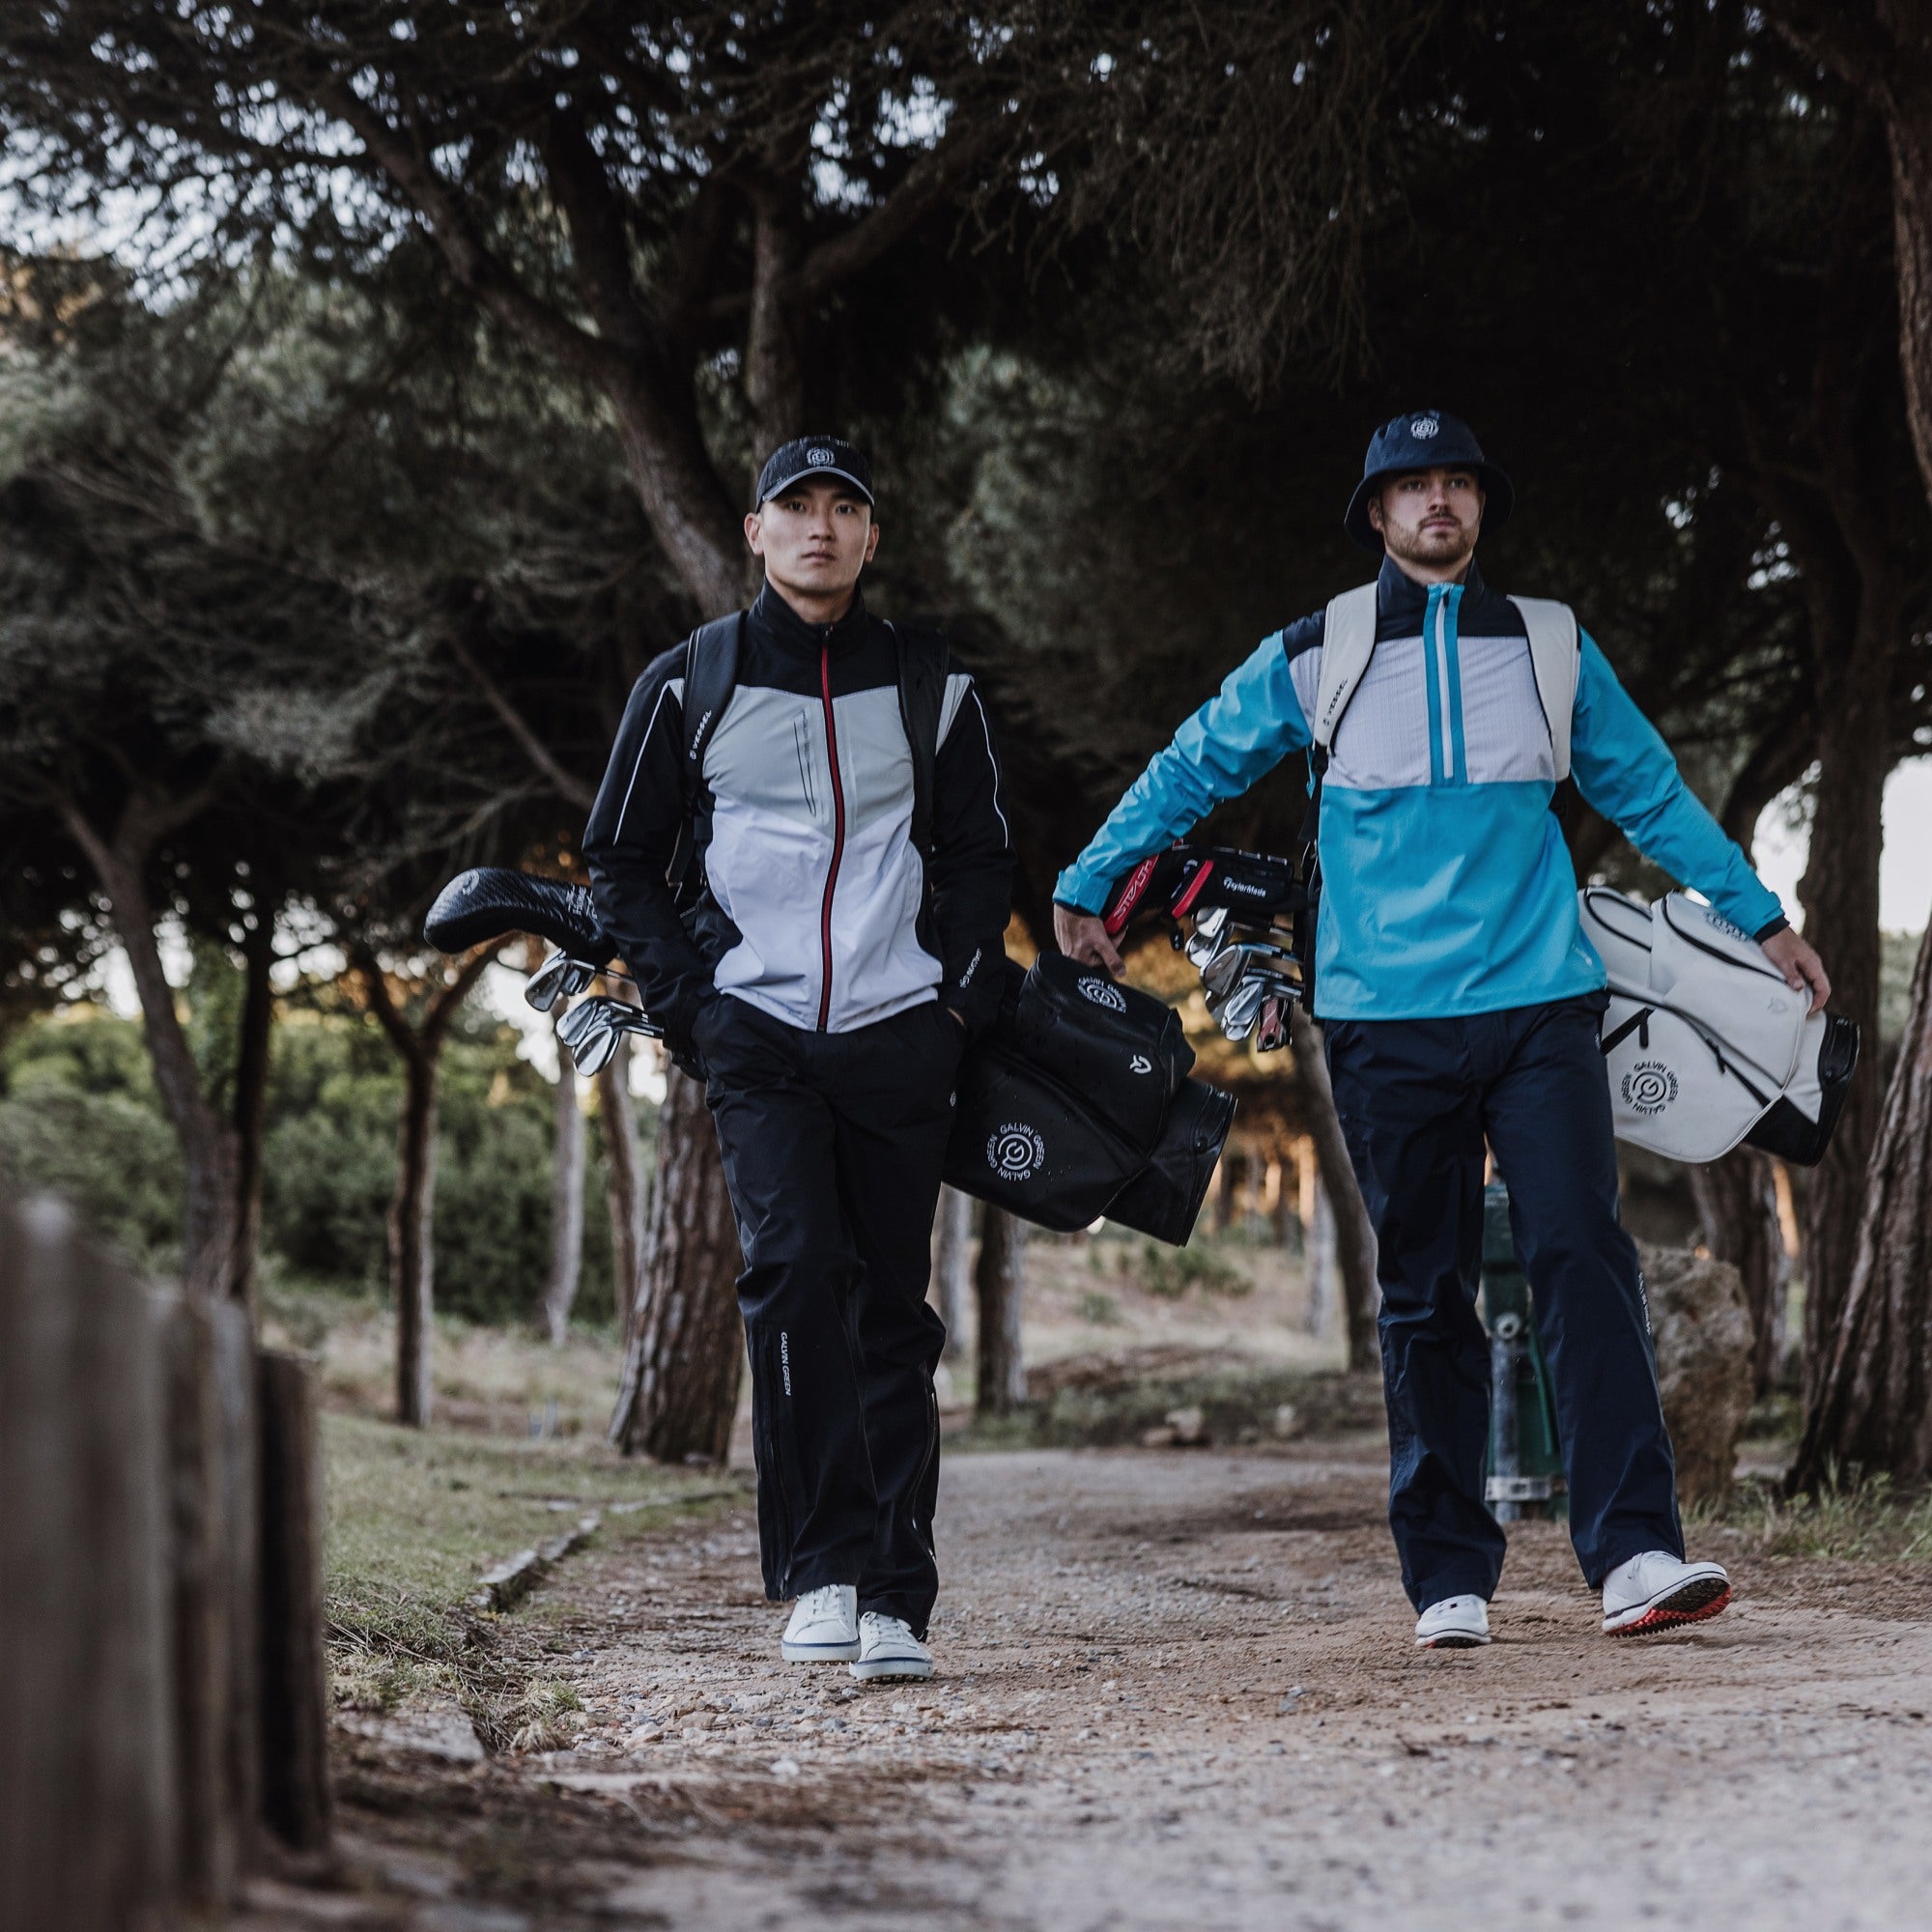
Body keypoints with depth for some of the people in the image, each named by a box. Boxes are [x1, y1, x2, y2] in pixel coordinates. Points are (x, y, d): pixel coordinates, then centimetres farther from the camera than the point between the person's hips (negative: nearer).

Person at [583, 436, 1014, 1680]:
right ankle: (822, 1571, -16)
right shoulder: (691, 684, 6)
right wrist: (688, 1003, 1)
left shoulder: (932, 685, 10)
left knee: (894, 1311, 2)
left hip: (900, 1034, 2)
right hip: (760, 1032, -1)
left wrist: (965, 997, 4)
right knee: (796, 1271, -19)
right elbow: (623, 859, 12)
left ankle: (897, 1598, 7)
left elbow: (981, 855, 18)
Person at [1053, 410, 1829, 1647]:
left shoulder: (1553, 649, 12)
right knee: (1426, 1297, 2)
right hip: (1388, 1022, 0)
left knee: (1585, 1257, -12)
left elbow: (1653, 793, 21)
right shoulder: (1313, 659, 8)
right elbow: (1187, 774, 18)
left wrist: (1762, 917, 23)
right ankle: (1450, 1576, 7)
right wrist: (1085, 892, 20)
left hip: (1541, 1005, 1)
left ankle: (1636, 1554, -16)